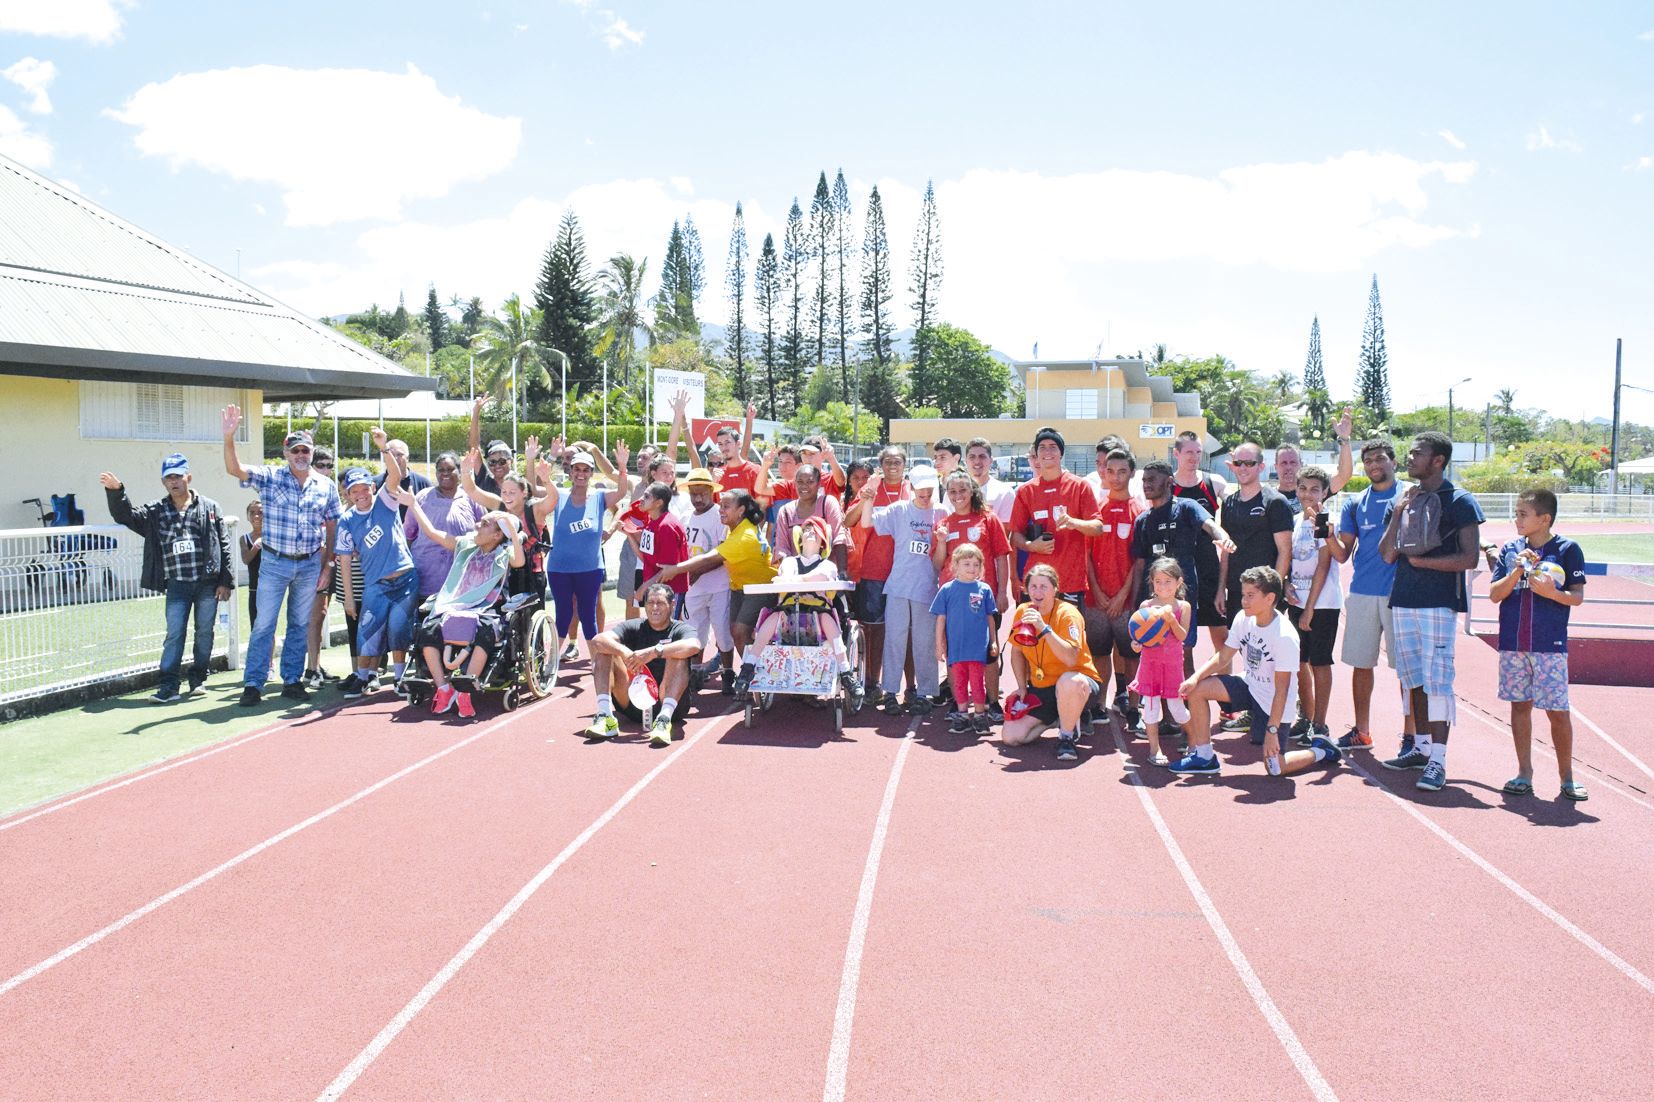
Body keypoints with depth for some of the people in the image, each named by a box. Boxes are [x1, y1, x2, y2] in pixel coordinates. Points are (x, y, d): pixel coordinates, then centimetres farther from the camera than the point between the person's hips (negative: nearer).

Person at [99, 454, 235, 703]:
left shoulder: (209, 508, 2)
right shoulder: (156, 512, 8)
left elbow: (223, 546, 1)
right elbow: (126, 515, 1)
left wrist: (226, 581, -3)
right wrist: (115, 491, -16)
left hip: (207, 582, -1)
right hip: (177, 584, 1)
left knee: (204, 633, 8)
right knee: (174, 634, -2)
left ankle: (198, 679, 21)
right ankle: (168, 686, -1)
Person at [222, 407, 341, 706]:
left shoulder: (326, 487, 4)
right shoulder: (269, 478, -2)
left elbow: (331, 529, 8)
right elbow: (235, 469, -16)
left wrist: (328, 567, 4)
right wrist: (229, 437, -33)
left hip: (310, 565, 2)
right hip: (275, 562, -2)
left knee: (300, 625, 10)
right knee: (264, 625, -2)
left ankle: (292, 681, 19)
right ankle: (253, 684, 3)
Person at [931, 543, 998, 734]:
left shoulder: (984, 589, 0)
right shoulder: (947, 589, 1)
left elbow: (990, 618, 7)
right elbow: (940, 618, 5)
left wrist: (993, 643, 9)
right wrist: (939, 644, 3)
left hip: (978, 647, -1)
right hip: (955, 646, 1)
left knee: (977, 680, 3)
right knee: (959, 681, 10)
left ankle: (979, 715, 13)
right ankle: (962, 715, 19)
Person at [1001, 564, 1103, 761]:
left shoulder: (1067, 614, -18)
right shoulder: (1022, 612, -1)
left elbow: (1071, 658, -33)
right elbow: (1017, 652, 13)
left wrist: (1044, 628, -38)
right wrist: (1022, 688, 5)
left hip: (1078, 684, -5)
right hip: (1040, 689, 6)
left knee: (1069, 682, -43)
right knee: (1010, 737, -9)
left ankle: (1068, 736, -15)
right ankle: (1053, 718, 18)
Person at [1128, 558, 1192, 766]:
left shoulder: (1183, 606, -2)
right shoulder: (1146, 606, 0)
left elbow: (1183, 636, -10)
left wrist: (1171, 618, -23)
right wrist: (1135, 644, -16)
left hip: (1172, 663, -1)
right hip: (1149, 661, 1)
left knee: (1176, 705, 2)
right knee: (1150, 704, 1)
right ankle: (1154, 749, 11)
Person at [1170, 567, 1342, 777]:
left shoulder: (1284, 636, -28)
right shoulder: (1243, 619, -9)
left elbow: (1281, 689, -26)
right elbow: (1223, 657, 1)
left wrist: (1272, 730, -26)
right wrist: (1195, 677, -16)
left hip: (1273, 702, -7)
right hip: (1250, 687, 7)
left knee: (1274, 767, -7)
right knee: (1196, 689, -11)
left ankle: (1321, 752, 22)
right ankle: (1204, 757, -1)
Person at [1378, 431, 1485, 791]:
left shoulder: (1460, 502, -5)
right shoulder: (1403, 500, 13)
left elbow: (1469, 558, -12)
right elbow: (1387, 555, 9)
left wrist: (1420, 560, -9)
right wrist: (1398, 514, -2)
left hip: (1439, 602, -7)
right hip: (1403, 600, 7)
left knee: (1436, 680, -9)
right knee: (1413, 678, 13)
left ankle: (1437, 761, -8)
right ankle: (1421, 748, 23)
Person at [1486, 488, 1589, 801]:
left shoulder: (1567, 549, -2)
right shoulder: (1510, 550, 7)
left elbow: (1577, 597, 0)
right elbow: (1494, 595, 3)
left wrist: (1551, 592, -19)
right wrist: (1517, 571, -12)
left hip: (1550, 645, -3)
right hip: (1513, 643, 3)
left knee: (1558, 711, -1)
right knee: (1520, 705, 8)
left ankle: (1567, 776, 13)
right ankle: (1524, 774, 16)